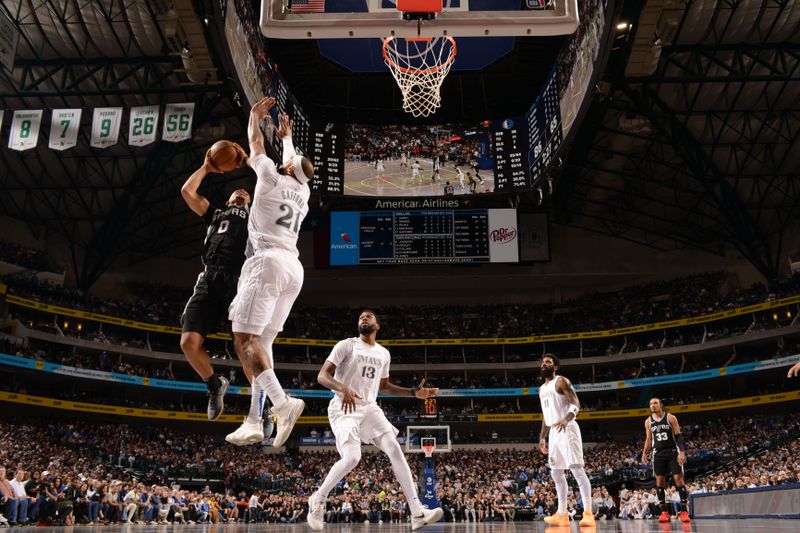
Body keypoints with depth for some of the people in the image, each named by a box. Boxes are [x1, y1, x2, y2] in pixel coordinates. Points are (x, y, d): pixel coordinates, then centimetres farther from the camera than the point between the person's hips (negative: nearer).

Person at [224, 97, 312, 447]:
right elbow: (295, 164, 43)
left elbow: (255, 145, 21)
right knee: (262, 341, 7)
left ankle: (282, 402, -28)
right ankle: (254, 422, 1)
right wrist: (287, 135, 58)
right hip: (294, 268, 7)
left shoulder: (271, 178, 5)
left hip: (268, 262, -7)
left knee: (244, 340, -12)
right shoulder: (303, 191, 21)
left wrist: (255, 115, 38)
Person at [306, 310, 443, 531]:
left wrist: (413, 393, 13)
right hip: (344, 407, -5)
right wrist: (343, 388, -32)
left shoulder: (384, 354, 13)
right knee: (352, 457, -23)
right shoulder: (346, 345, -5)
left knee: (394, 449, -11)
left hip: (369, 407, 5)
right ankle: (318, 499, 4)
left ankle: (417, 513, -14)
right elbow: (322, 376, -11)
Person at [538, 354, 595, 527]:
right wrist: (542, 437, 22)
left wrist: (566, 420, -33)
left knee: (577, 469, -13)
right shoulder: (542, 389, 20)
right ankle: (562, 515, 13)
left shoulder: (561, 381, -6)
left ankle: (588, 513, -15)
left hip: (567, 429, -9)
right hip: (554, 431, 9)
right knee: (556, 472, 8)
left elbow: (576, 404, -15)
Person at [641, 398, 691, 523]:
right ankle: (664, 512, 4)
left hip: (673, 452, -3)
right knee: (659, 481, 0)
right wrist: (644, 453, 1)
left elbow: (679, 436, -5)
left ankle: (684, 511, -5)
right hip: (658, 454, 3)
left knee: (678, 478, -8)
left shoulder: (670, 418, -4)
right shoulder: (648, 421, 7)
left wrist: (682, 452, -16)